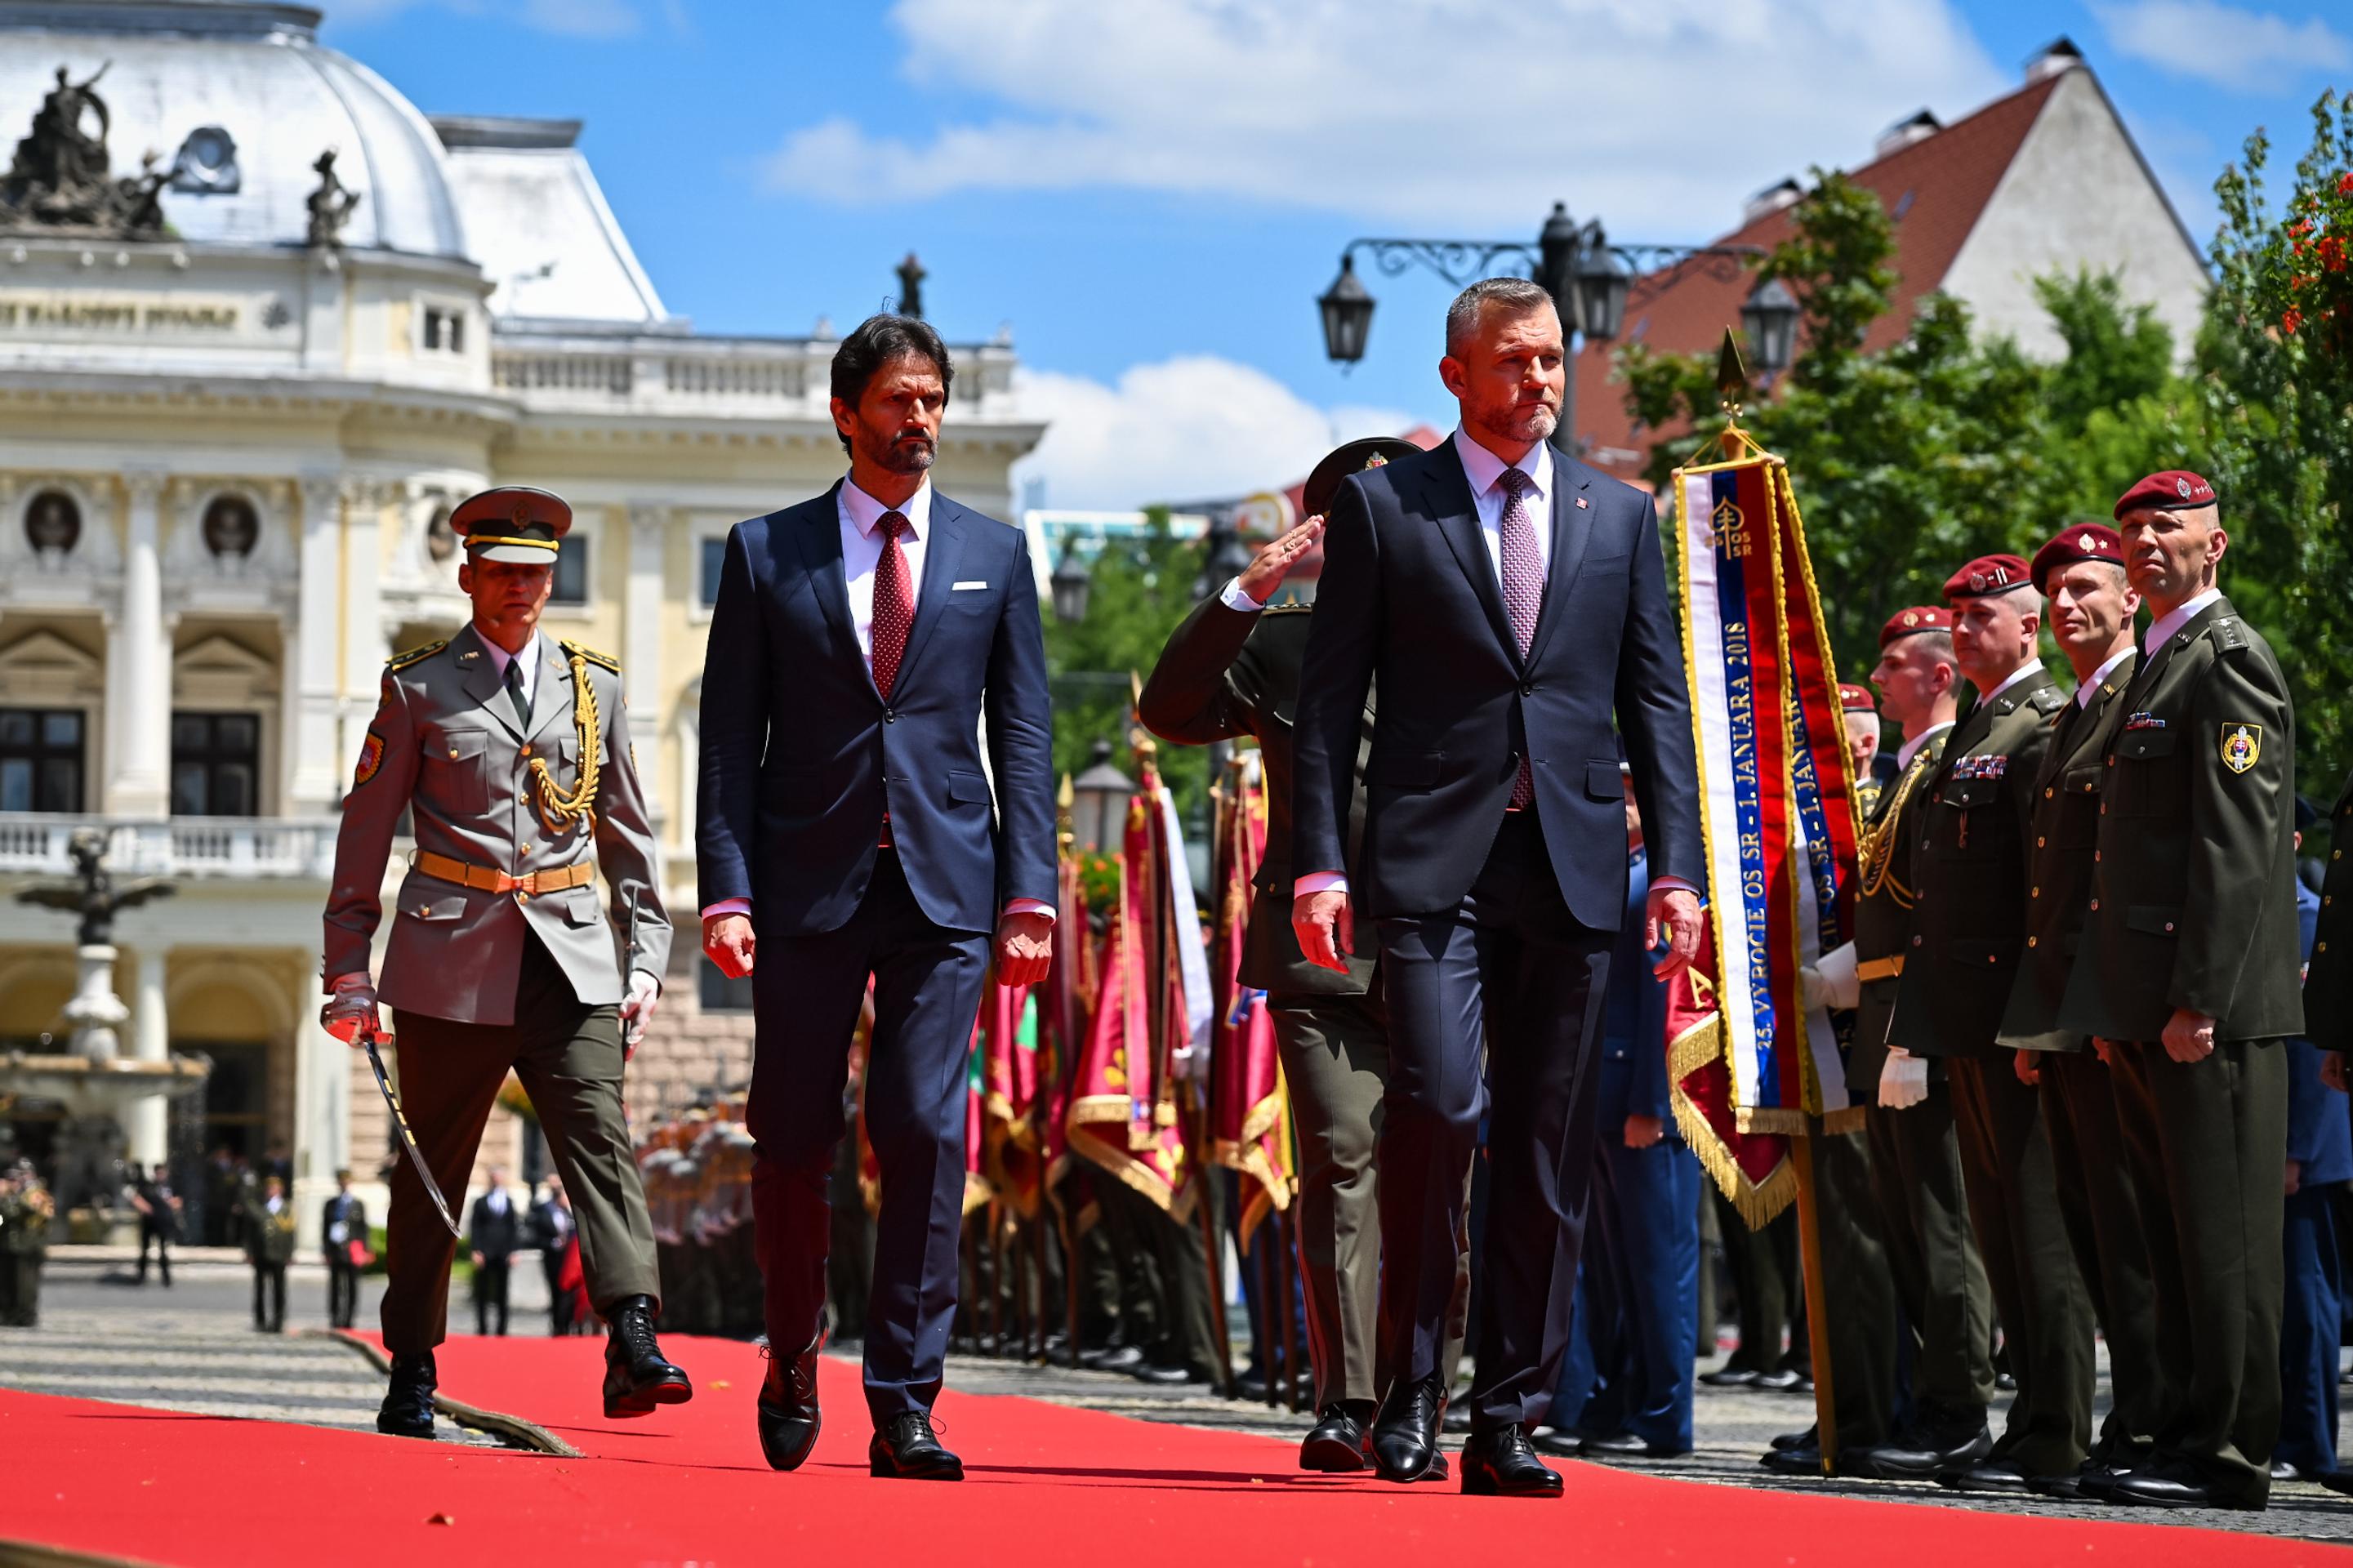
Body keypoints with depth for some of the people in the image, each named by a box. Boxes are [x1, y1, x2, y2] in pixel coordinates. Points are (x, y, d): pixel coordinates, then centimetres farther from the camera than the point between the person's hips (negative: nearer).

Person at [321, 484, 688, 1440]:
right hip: (452, 962, -1)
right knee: (432, 1170, 4)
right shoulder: (419, 688, 4)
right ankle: (411, 1373, 14)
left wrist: (645, 957, 8)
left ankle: (634, 1343, -24)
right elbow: (364, 836, 6)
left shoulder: (595, 686, 12)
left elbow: (629, 836, 16)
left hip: (569, 957, 2)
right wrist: (347, 973, 3)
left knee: (600, 1138, -14)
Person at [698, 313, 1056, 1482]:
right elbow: (730, 738, 5)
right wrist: (726, 890, -5)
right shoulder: (767, 553, 8)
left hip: (946, 890, 0)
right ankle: (792, 1371, 25)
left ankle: (904, 1409, -5)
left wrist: (1029, 893, 0)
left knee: (925, 1136, -8)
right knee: (793, 1145, 4)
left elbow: (1023, 736, 9)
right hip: (807, 883, 0)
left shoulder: (993, 556, 12)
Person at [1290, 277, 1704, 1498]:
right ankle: (1409, 1393, -2)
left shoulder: (1619, 515, 14)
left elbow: (1656, 701, 13)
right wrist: (1320, 862, -6)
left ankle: (1508, 1420, 8)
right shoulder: (1380, 506, 6)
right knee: (1437, 1105, -16)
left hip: (1572, 865, 3)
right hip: (1432, 859, -3)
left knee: (1548, 1147, 2)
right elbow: (1329, 699, 3)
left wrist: (1677, 866, 4)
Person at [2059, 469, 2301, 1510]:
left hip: (2210, 1006, -10)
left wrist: (2197, 1000, -20)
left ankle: (2230, 1453, -5)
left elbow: (2237, 842, -16)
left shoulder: (2227, 659, -9)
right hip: (2147, 1004, 10)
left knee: (2221, 1232, -7)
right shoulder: (2155, 665, 21)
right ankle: (2192, 1428, 15)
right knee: (2172, 1231, 11)